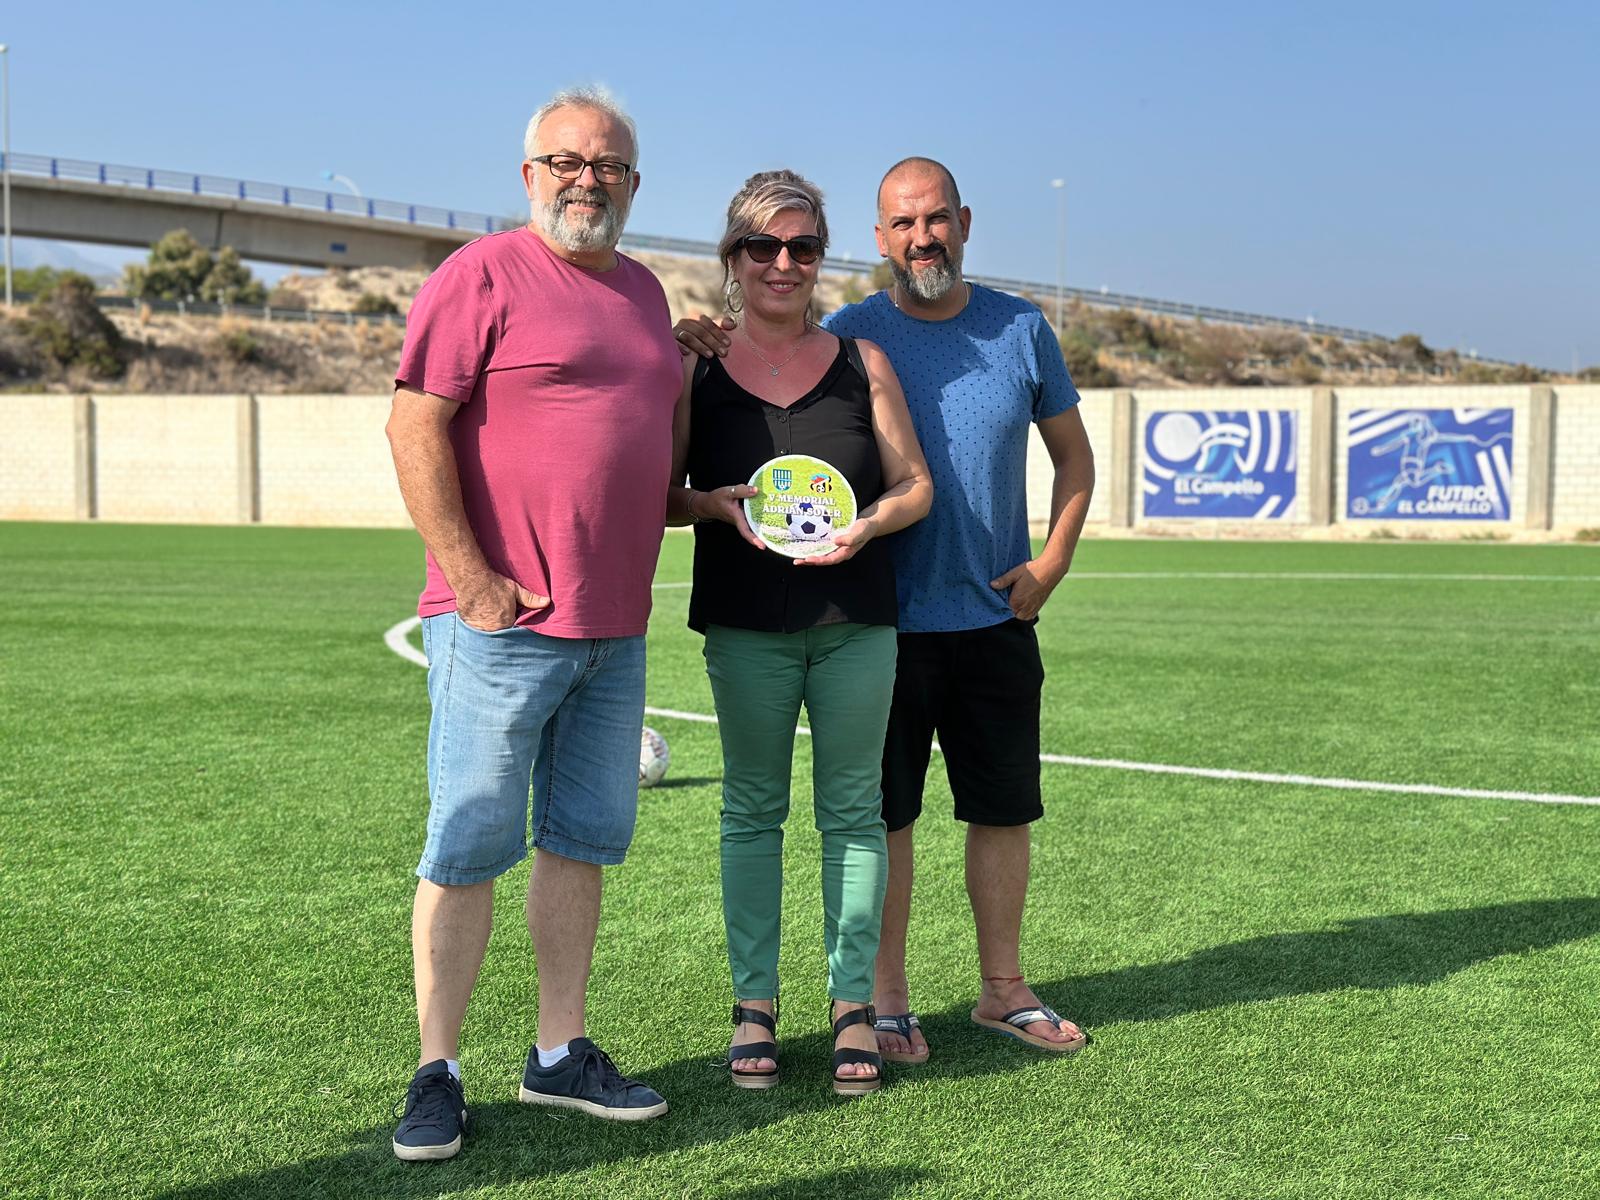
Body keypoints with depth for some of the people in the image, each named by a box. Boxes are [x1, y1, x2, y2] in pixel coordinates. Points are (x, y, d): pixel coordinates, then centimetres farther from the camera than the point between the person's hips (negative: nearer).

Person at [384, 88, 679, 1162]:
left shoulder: (643, 292, 17)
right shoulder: (484, 275, -5)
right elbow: (416, 425, -12)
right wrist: (471, 579, -16)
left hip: (616, 630, 7)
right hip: (502, 625, -7)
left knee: (584, 841, 11)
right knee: (470, 846, -2)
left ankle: (561, 1054, 22)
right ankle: (437, 1073, 7)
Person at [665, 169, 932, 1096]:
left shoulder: (863, 362, 7)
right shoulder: (696, 368, 4)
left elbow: (916, 486, 8)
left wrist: (867, 524, -12)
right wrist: (720, 504, -14)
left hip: (857, 621, 1)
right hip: (747, 626, -1)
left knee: (852, 806, 4)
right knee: (753, 808, 5)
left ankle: (854, 1006, 13)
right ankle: (755, 1006, 13)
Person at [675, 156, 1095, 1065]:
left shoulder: (1022, 329, 5)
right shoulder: (846, 335, -1)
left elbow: (1074, 455, 13)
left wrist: (1053, 560, 1)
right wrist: (709, 349, -23)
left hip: (997, 618, 2)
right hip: (886, 622, -2)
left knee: (1004, 809, 10)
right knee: (886, 814, 5)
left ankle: (1004, 987, 26)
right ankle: (887, 999, 18)